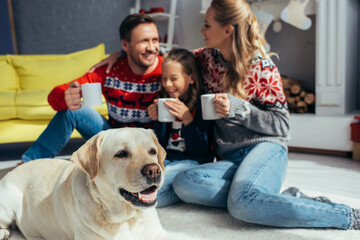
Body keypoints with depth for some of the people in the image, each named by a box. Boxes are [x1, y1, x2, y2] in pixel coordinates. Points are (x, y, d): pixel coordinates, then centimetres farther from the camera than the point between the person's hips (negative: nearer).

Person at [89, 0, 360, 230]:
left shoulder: (261, 67, -3)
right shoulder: (208, 58, 12)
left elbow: (282, 126, -3)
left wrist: (237, 108, -17)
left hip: (265, 149, -5)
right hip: (230, 159, 6)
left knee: (242, 203, -38)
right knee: (183, 183, -27)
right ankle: (289, 198, -20)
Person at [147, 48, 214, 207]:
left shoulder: (201, 104, -9)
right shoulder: (165, 103, 9)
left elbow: (199, 150, -13)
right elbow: (161, 144, 11)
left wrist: (187, 119, -24)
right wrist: (157, 121, -6)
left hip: (193, 161, -7)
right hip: (167, 158, 7)